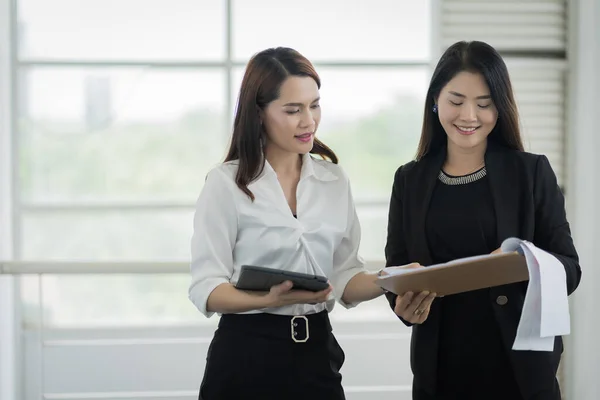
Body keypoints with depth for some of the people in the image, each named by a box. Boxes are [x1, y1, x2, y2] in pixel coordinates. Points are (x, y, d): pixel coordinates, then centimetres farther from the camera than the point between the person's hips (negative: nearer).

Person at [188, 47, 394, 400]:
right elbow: (206, 289, -10)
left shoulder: (335, 181, 6)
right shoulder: (226, 183, -7)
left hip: (316, 353, 4)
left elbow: (345, 280, 6)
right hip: (247, 356, -4)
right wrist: (270, 299, -27)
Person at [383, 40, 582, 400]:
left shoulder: (533, 172, -1)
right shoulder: (410, 180, 6)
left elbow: (569, 268, -3)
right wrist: (404, 300, -17)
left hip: (520, 368, -2)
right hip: (440, 371, 2)